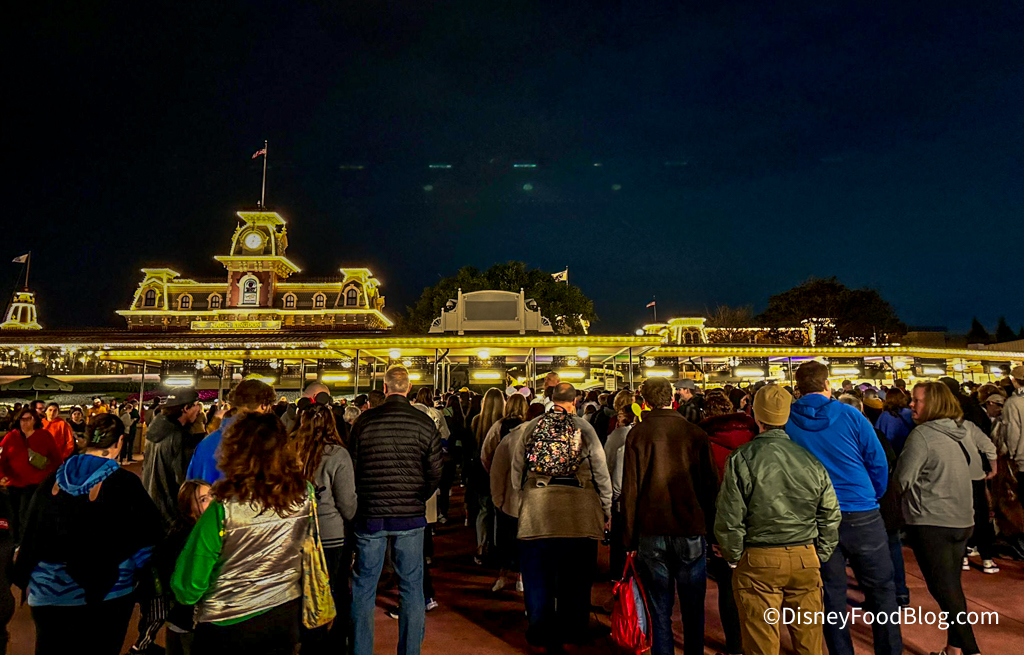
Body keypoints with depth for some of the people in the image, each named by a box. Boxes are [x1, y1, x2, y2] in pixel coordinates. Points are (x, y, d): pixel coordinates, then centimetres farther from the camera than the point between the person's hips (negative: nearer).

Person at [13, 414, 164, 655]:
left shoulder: (54, 479, -2)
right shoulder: (124, 483, -16)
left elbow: (31, 530, 6)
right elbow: (152, 533, -13)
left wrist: (26, 577, 17)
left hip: (47, 591, 4)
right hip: (107, 591, -4)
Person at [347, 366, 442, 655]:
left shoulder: (365, 421, -6)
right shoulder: (424, 423, -5)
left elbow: (351, 468, 2)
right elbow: (435, 474, -2)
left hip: (370, 515, 0)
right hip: (410, 516, 0)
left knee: (364, 587, 13)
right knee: (411, 587, 11)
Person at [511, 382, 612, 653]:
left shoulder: (529, 427, 6)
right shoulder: (585, 428, 2)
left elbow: (516, 470, 11)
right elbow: (601, 472, 5)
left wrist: (522, 497, 25)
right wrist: (607, 509, 15)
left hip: (537, 509, 1)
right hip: (580, 511, -1)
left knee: (538, 577, 12)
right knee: (576, 577, 13)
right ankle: (572, 633, 24)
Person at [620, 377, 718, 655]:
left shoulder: (637, 435, -5)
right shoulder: (696, 433, 0)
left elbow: (629, 490, -5)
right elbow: (711, 485, 4)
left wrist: (629, 538, 2)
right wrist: (711, 529, 12)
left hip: (652, 534, -1)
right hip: (693, 531, 2)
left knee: (660, 612, 8)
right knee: (693, 611, 15)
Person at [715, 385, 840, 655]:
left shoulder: (741, 459, -10)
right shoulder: (811, 460, 0)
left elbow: (729, 520, -10)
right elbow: (831, 517, 6)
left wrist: (735, 558, 4)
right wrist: (818, 558, 16)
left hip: (758, 562, -3)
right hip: (806, 561, 3)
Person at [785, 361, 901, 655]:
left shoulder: (787, 422, -4)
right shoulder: (850, 415, -6)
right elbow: (878, 463, -1)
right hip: (861, 514, -1)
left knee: (832, 594, 12)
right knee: (881, 589, 13)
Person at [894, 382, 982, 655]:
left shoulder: (923, 434, -16)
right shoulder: (960, 433, 8)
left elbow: (902, 480, -15)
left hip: (931, 522, -8)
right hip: (962, 520, 8)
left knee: (944, 589, 0)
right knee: (952, 586, 17)